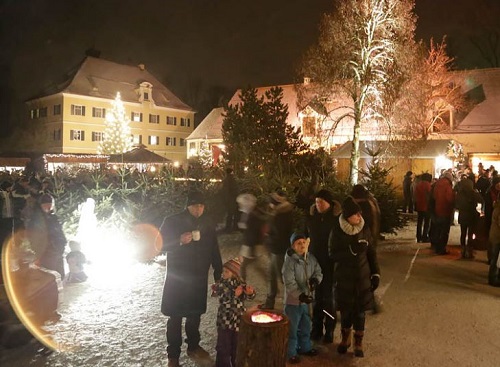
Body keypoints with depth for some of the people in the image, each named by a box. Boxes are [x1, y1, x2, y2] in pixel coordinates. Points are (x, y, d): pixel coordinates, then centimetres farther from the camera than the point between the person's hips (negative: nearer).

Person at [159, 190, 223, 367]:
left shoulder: (207, 224, 3)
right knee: (175, 317, 3)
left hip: (199, 278, 4)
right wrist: (179, 241, -26)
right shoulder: (172, 222, -8)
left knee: (195, 314, 15)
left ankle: (193, 346, 35)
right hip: (177, 278, -3)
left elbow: (214, 251, 6)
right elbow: (160, 244, -10)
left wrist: (218, 274, 3)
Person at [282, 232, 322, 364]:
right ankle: (291, 353, 22)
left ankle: (305, 347, 44)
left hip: (306, 298, 7)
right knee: (292, 328, 6)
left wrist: (315, 280, -17)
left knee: (305, 326, 24)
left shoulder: (311, 258, -2)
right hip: (293, 300, -6)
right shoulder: (289, 261, -21)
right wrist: (301, 295, -29)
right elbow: (290, 283, -23)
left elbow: (318, 272, 6)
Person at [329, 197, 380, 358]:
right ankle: (345, 339, 35)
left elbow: (372, 253, 3)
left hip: (362, 276, 2)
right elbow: (333, 254, -13)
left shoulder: (364, 229, -5)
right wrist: (352, 250, -24)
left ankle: (358, 343, 28)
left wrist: (376, 273, 0)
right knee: (346, 310, 11)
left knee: (360, 311, 9)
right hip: (344, 277, -1)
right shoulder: (337, 231, -12)